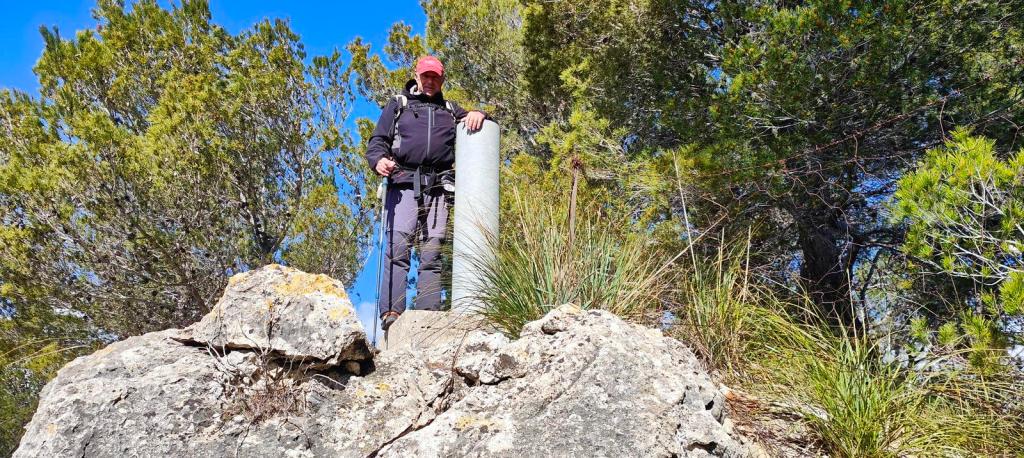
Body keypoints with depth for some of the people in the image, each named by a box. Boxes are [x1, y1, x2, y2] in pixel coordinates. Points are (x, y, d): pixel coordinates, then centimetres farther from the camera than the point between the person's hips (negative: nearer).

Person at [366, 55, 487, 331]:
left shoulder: (450, 110, 27)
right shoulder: (398, 105, 20)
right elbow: (378, 140, 12)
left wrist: (478, 115, 3)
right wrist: (378, 160, -11)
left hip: (438, 187, 2)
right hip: (404, 184, -2)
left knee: (432, 252, -4)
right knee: (398, 247, -15)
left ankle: (428, 313, -7)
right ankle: (391, 310, -21)